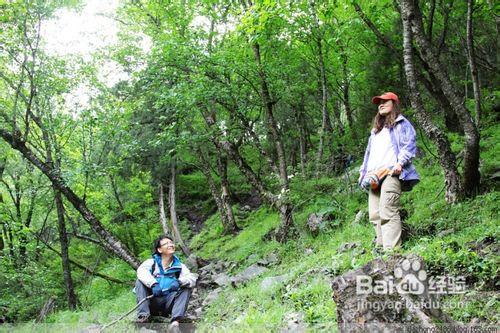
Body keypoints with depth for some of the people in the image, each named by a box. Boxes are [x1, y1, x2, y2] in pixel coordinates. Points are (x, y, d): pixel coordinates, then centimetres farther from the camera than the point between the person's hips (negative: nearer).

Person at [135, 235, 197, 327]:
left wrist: (179, 282, -31)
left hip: (169, 303, 1)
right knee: (140, 281, -17)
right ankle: (143, 316, -31)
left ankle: (176, 320, -34)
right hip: (152, 302, -1)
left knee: (187, 287, -18)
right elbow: (141, 271, -18)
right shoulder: (152, 262, 4)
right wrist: (153, 284, -35)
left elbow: (192, 279, -9)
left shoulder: (180, 266, 7)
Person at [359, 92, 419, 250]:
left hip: (391, 173, -8)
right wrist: (363, 171, 23)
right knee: (374, 214, 0)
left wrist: (400, 162, -19)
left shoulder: (402, 123, 10)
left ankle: (391, 250, -23)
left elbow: (409, 145, -4)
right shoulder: (376, 129, 33)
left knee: (387, 211, -21)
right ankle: (381, 248, 3)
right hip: (374, 175, 8)